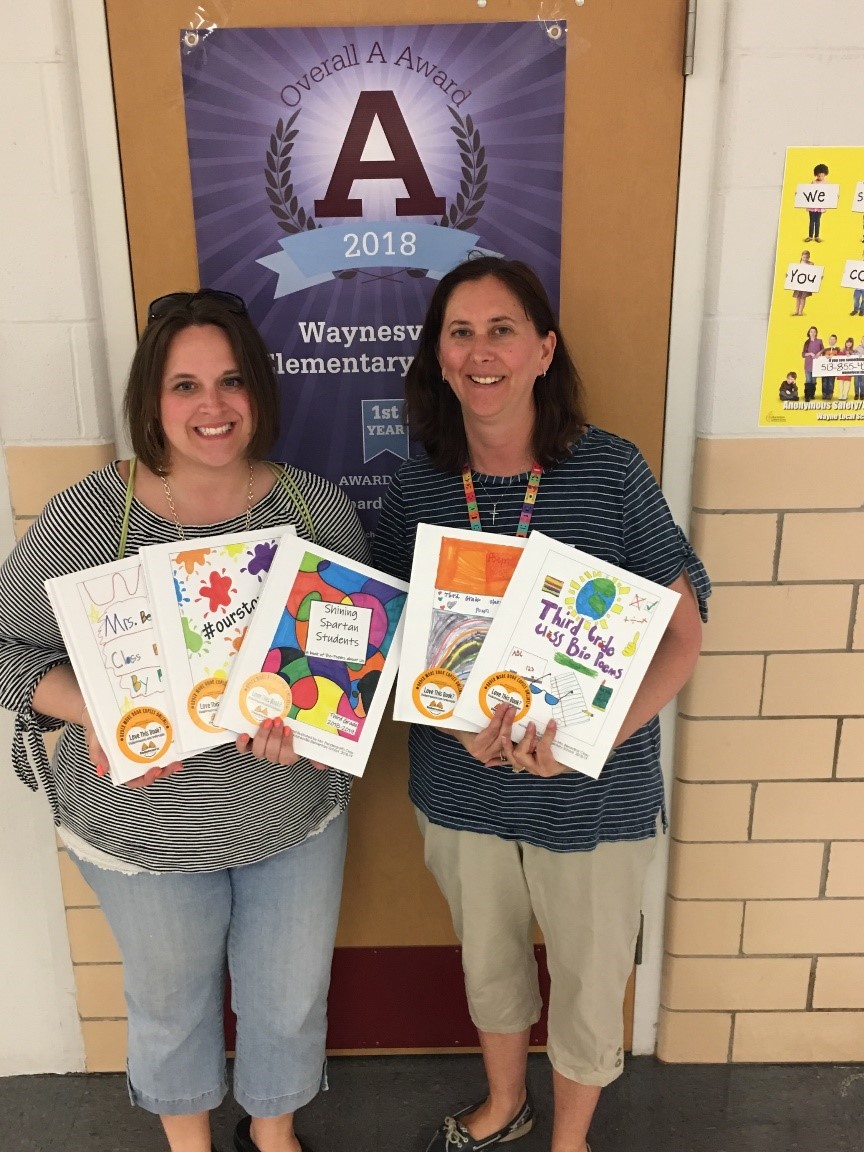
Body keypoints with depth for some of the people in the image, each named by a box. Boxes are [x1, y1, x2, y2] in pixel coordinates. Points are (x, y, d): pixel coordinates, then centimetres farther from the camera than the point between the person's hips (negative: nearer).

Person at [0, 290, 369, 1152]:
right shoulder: (89, 516, -15)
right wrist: (91, 710, -25)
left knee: (292, 997, 21)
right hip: (142, 827, -1)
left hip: (297, 816, 2)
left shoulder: (317, 507, -9)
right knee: (170, 1000, 23)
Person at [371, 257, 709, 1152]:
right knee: (487, 966, 26)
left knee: (588, 987, 19)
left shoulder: (612, 470, -14)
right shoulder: (415, 489, -6)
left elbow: (681, 636, -11)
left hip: (595, 797, -2)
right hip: (461, 788, 3)